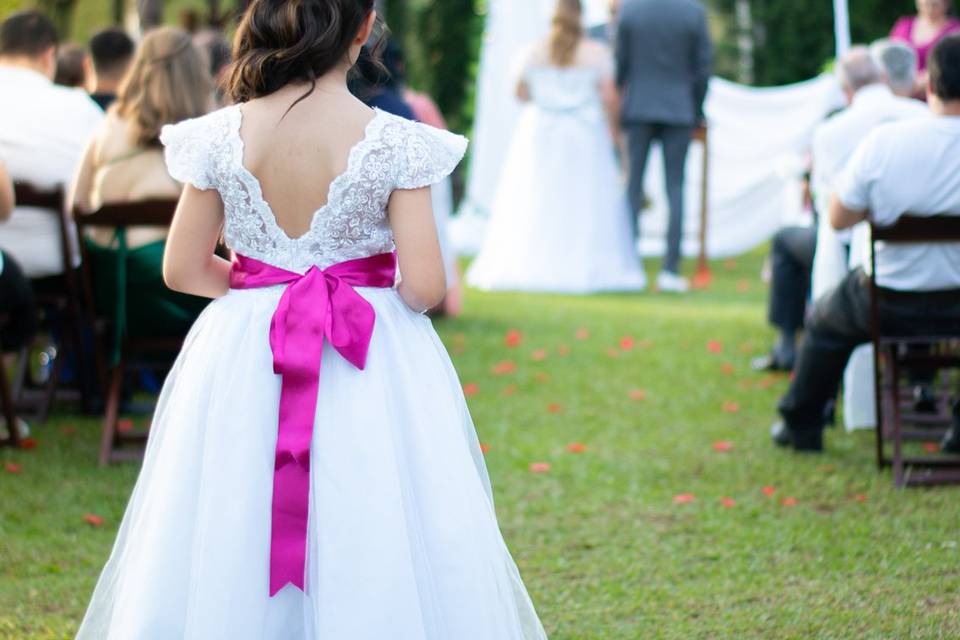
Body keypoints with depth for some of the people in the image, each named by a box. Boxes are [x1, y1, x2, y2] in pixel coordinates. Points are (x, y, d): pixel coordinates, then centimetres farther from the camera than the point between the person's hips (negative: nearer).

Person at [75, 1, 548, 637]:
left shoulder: (221, 138, -6)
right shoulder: (396, 144, -13)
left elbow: (182, 268, 1)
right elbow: (424, 285, -13)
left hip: (240, 368, 2)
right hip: (375, 369, -2)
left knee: (229, 571, 12)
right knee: (374, 563, 8)